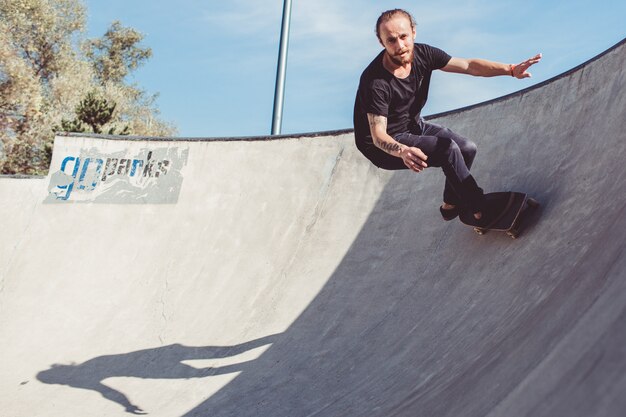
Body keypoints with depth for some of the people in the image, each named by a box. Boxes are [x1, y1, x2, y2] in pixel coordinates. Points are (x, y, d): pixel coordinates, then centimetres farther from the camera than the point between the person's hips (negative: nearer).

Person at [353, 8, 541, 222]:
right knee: (447, 148, -25)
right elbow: (378, 134, -34)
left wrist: (510, 69, -26)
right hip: (384, 146, -8)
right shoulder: (374, 82, -31)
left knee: (467, 149, 1)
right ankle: (481, 212, -11)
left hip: (413, 125, 8)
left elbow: (468, 65, -13)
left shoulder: (422, 54, -11)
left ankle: (451, 205, 21)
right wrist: (402, 151, -54)